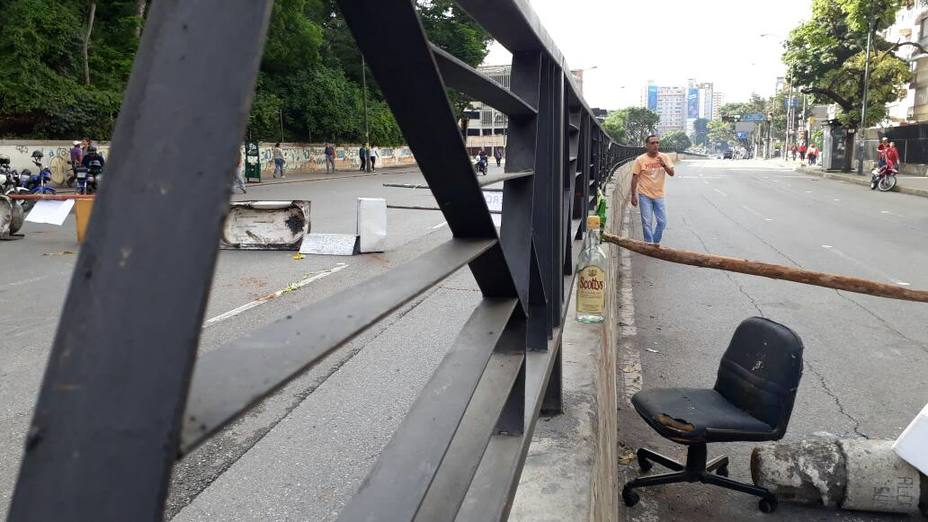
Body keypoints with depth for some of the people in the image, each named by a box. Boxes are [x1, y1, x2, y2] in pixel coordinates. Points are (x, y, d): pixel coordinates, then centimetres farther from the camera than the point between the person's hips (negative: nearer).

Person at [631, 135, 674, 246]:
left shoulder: (664, 157, 0)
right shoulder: (640, 160, -7)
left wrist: (664, 165, -26)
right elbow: (634, 178, -4)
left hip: (659, 195, 3)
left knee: (662, 222, 6)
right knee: (647, 222, 1)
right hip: (645, 195, -3)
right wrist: (633, 195, -6)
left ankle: (656, 242, 26)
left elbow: (672, 173, -7)